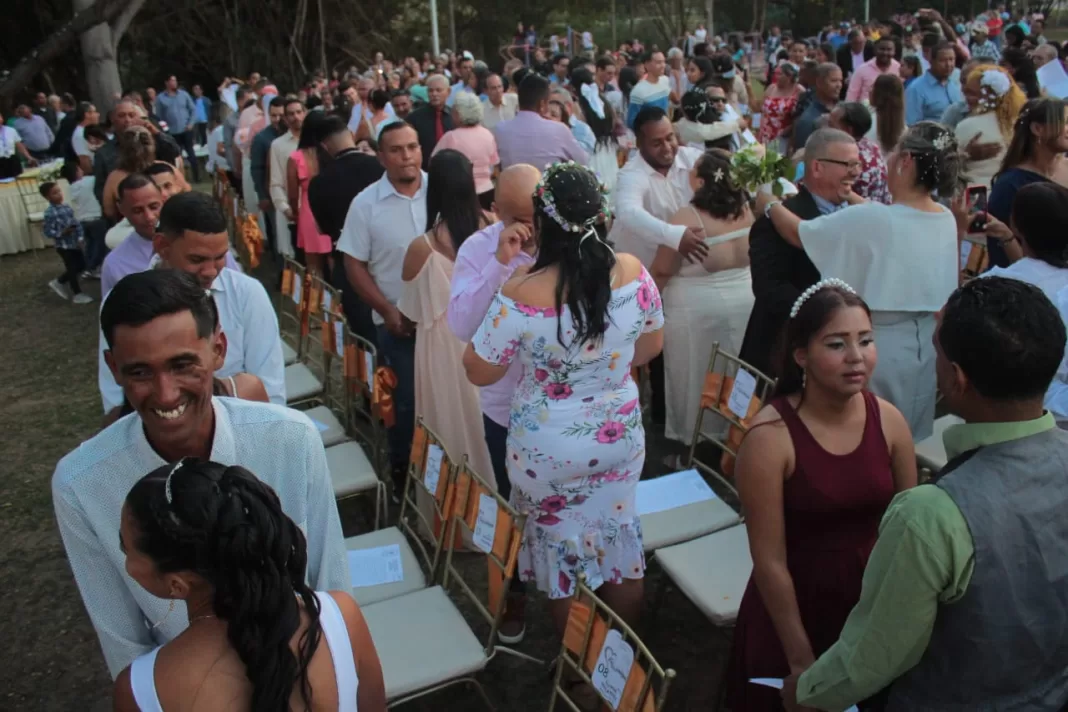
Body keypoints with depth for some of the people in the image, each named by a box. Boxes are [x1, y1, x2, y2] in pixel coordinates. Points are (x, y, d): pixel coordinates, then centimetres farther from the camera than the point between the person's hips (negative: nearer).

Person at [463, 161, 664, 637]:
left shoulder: (521, 294, -25)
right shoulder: (633, 273, -13)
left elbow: (478, 372, -12)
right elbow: (652, 344, 3)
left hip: (548, 450, -3)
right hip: (620, 437, 4)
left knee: (562, 555, 19)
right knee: (619, 544, 24)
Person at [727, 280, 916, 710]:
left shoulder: (889, 420, -9)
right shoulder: (769, 438, -24)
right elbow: (770, 562, -18)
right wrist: (801, 658, -12)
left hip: (873, 601, 4)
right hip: (797, 606, -4)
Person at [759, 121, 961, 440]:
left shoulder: (871, 220, -24)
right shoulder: (946, 220, -2)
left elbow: (799, 234, -12)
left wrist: (770, 205, 6)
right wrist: (851, 197, 24)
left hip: (882, 347, -6)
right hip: (929, 344, 6)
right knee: (911, 440, 20)